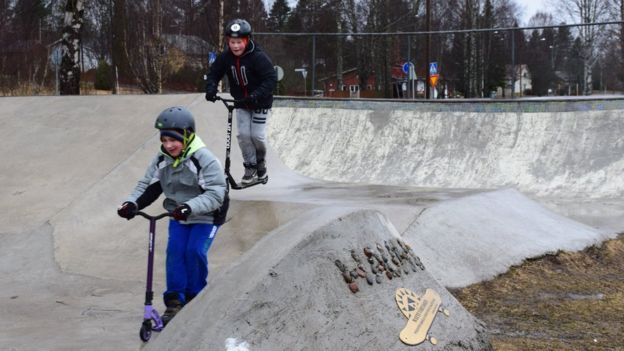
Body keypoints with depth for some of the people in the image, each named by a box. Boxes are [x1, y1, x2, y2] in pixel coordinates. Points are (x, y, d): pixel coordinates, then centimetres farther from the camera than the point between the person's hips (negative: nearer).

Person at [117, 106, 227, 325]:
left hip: (205, 218, -5)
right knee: (175, 251, -13)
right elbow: (147, 186, -1)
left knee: (195, 251, -19)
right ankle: (174, 301, -6)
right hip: (178, 218, 5)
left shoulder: (205, 160, -24)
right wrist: (132, 203, -22)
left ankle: (196, 297, 2)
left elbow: (215, 194, -30)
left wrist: (190, 207, -46)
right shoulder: (161, 160, -5)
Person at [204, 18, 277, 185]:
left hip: (260, 102, -4)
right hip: (241, 102, 4)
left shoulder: (258, 57, -25)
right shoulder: (225, 57, -11)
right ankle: (250, 167, 8)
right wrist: (210, 89, -19)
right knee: (243, 134, -6)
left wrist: (256, 95, -39)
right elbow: (214, 73, 0)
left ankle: (260, 161, 23)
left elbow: (271, 78, -28)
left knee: (257, 135, -6)